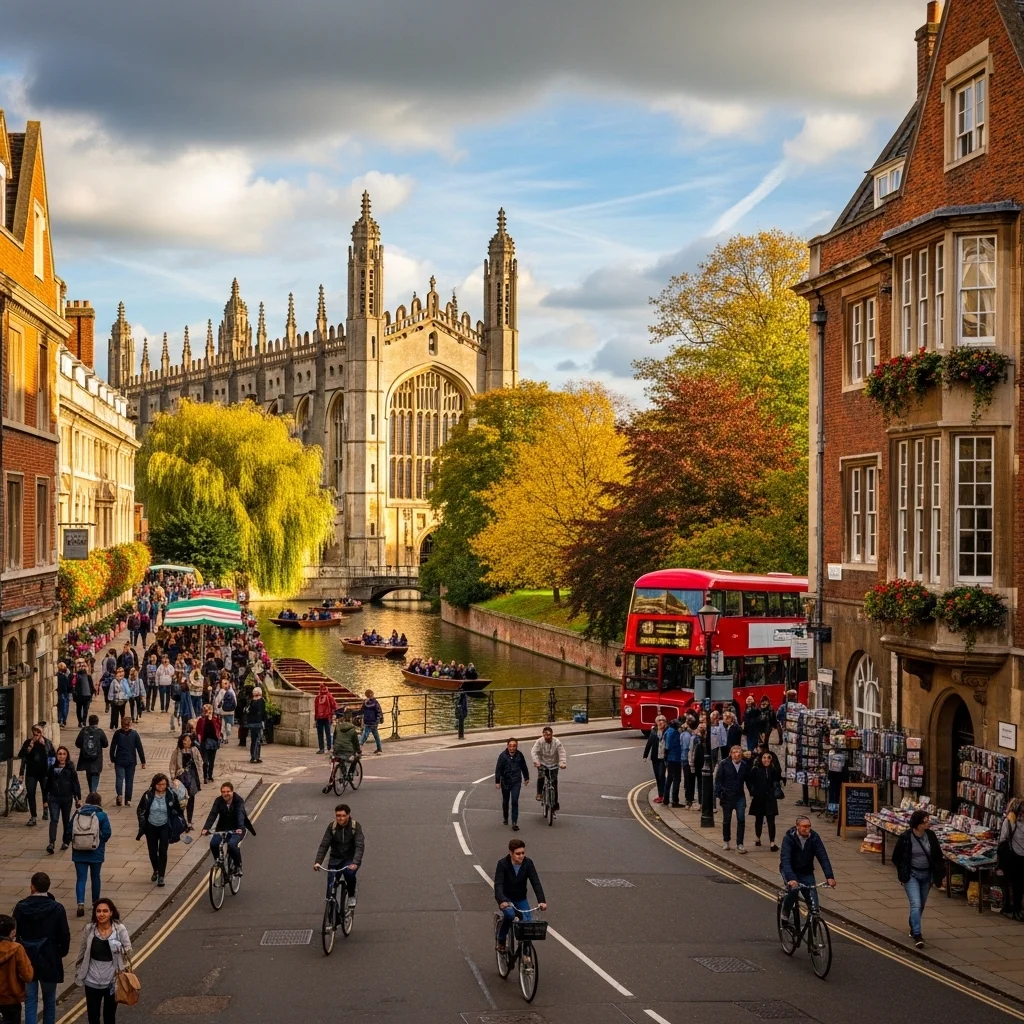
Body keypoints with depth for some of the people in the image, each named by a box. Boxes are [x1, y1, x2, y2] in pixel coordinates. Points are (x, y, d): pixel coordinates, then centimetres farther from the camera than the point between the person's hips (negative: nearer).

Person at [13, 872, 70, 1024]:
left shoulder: (21, 907, -9)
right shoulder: (57, 909, -13)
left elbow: (14, 933, -3)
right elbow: (65, 935, -8)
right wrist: (61, 953, 10)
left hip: (27, 960, 1)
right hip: (49, 960, -1)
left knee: (30, 1000, 7)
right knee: (49, 1000, 16)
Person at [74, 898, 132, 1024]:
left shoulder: (120, 929, -13)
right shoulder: (89, 929, -7)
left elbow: (128, 951, -8)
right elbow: (83, 952, 5)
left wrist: (121, 949, -29)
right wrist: (79, 971, 11)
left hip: (112, 981, -1)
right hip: (92, 981, 1)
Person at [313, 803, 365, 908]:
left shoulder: (355, 826, -15)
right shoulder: (332, 827, -8)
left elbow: (360, 846, -24)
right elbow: (324, 845, -13)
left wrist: (355, 863, -40)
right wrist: (318, 862, -28)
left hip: (350, 859, -2)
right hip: (335, 859, 2)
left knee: (349, 873, -30)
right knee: (331, 884, -11)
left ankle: (351, 896, -2)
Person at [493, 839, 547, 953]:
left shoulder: (528, 863, -13)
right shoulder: (502, 864, -20)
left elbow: (536, 883, -18)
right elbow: (498, 884, -29)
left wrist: (541, 901, -33)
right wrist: (502, 901, -47)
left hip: (521, 899, 3)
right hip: (506, 899, -3)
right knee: (509, 914, -31)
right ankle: (501, 941, -8)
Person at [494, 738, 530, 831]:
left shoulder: (519, 755, -5)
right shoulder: (503, 756, -14)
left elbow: (523, 767, 9)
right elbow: (498, 769, -14)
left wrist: (526, 778, 19)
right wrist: (497, 782, -18)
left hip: (516, 782, 0)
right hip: (505, 782, 0)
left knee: (515, 801, -8)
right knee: (505, 801, 17)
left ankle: (514, 823, -7)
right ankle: (505, 818, 40)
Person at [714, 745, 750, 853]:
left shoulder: (745, 765, -1)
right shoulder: (724, 764, -7)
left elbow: (748, 779, 7)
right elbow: (718, 779, -5)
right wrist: (718, 794, -12)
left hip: (740, 796, 1)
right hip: (727, 796, -1)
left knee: (741, 820, -9)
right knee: (726, 820, 12)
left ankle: (740, 844, -5)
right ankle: (726, 841, 30)